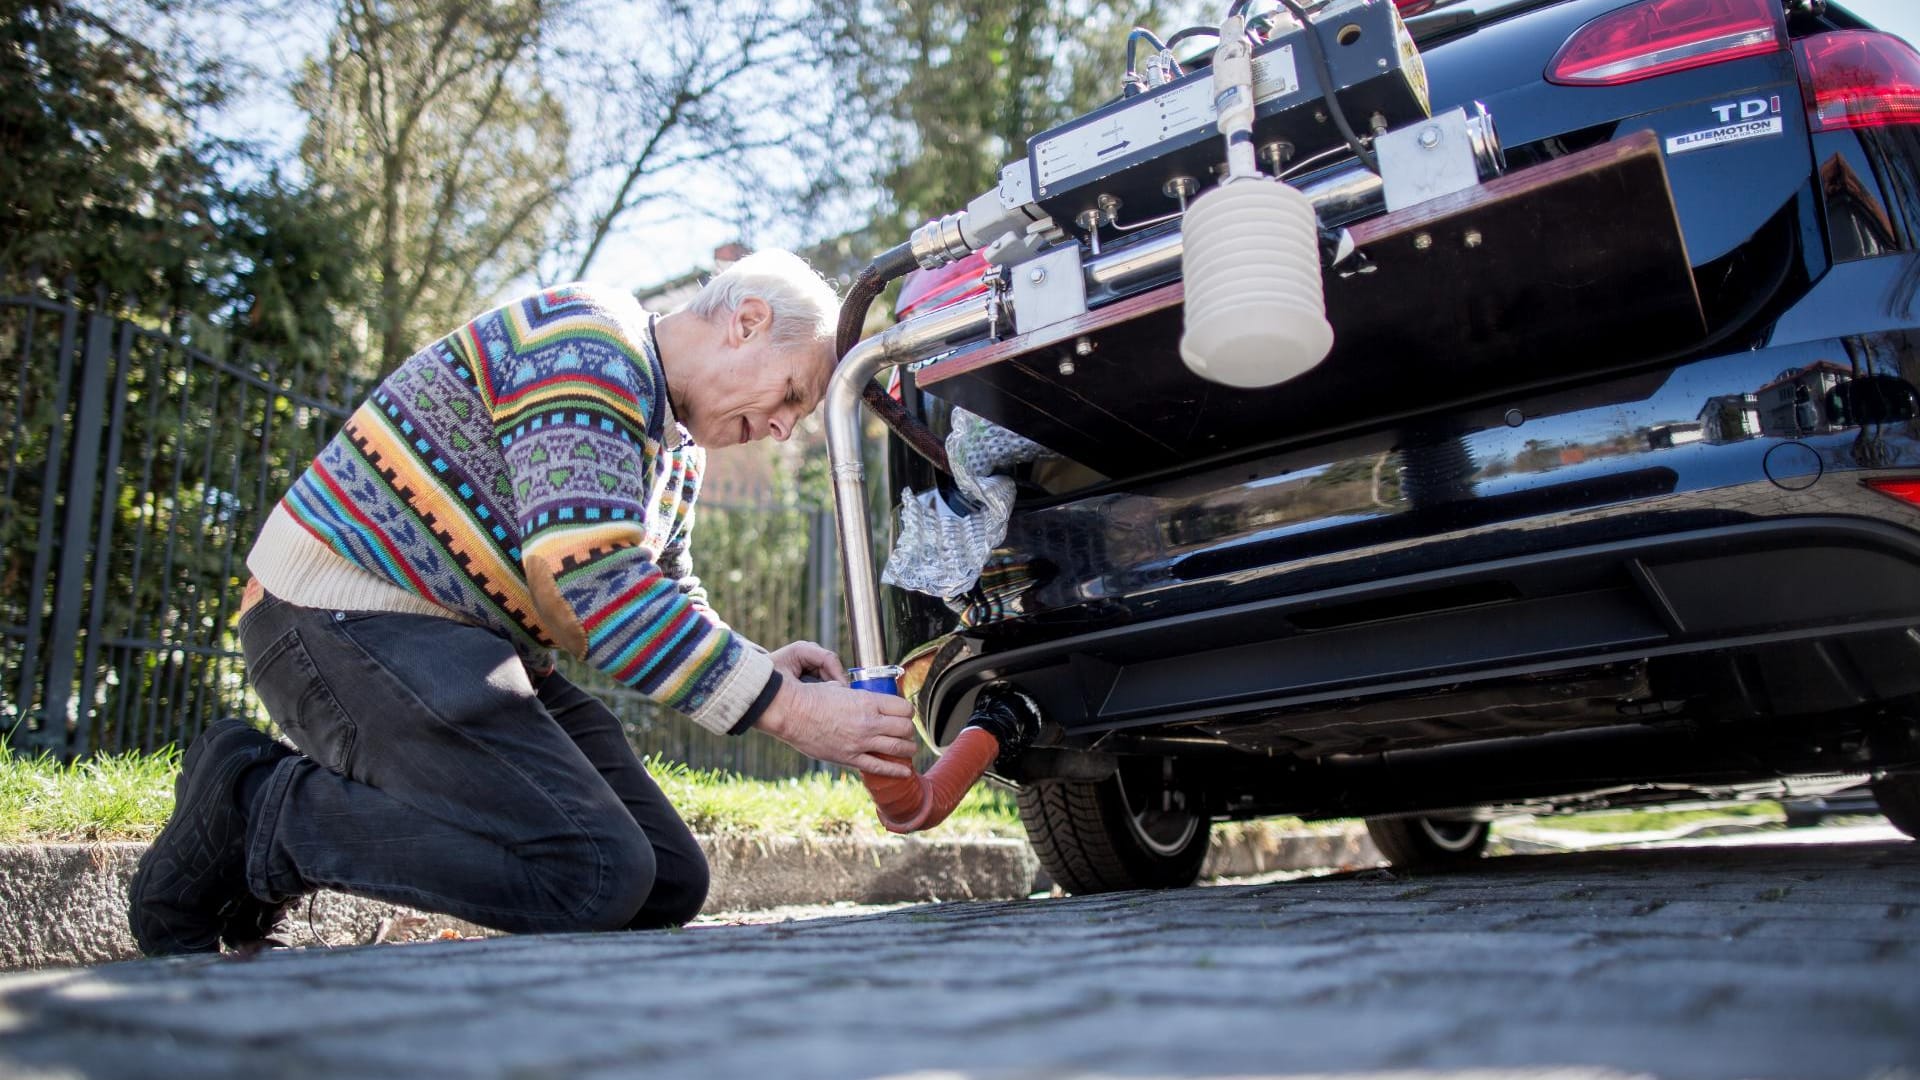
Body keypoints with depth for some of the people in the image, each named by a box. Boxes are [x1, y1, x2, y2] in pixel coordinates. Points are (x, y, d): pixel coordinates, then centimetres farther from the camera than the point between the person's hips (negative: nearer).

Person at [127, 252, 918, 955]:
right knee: (595, 878, -24)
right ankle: (255, 808, -6)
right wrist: (784, 710, -25)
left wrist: (761, 667, 0)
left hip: (470, 640, 10)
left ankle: (348, 801, 9)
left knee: (669, 884, 1)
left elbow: (669, 598, 21)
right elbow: (590, 579, -27)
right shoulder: (587, 342, -16)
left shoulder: (673, 446, 16)